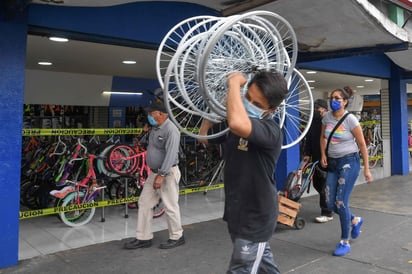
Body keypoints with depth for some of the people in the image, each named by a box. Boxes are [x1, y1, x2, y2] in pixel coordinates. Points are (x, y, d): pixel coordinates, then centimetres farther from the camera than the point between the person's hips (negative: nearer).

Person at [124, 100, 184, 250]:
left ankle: (177, 237, 19)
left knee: (170, 206, 1)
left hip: (167, 173, -9)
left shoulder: (170, 130, -17)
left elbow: (170, 155, -24)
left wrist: (161, 175, -27)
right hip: (154, 172, 9)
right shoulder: (155, 128, 12)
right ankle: (143, 238, 19)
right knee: (144, 203, 10)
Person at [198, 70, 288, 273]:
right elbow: (204, 137, 12)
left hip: (256, 218, -8)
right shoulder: (232, 126, 1)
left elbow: (237, 124, -48)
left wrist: (233, 83, -31)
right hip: (238, 212, 8)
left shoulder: (270, 130, -27)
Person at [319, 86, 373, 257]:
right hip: (333, 163, 6)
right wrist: (323, 155, 2)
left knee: (341, 202, -10)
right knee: (331, 203, 4)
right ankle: (355, 221, 35)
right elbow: (323, 137, 18)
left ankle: (345, 242, 8)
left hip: (349, 162, -6)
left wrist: (366, 169, -8)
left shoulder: (350, 119, -12)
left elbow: (362, 145, -8)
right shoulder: (327, 117, 3)